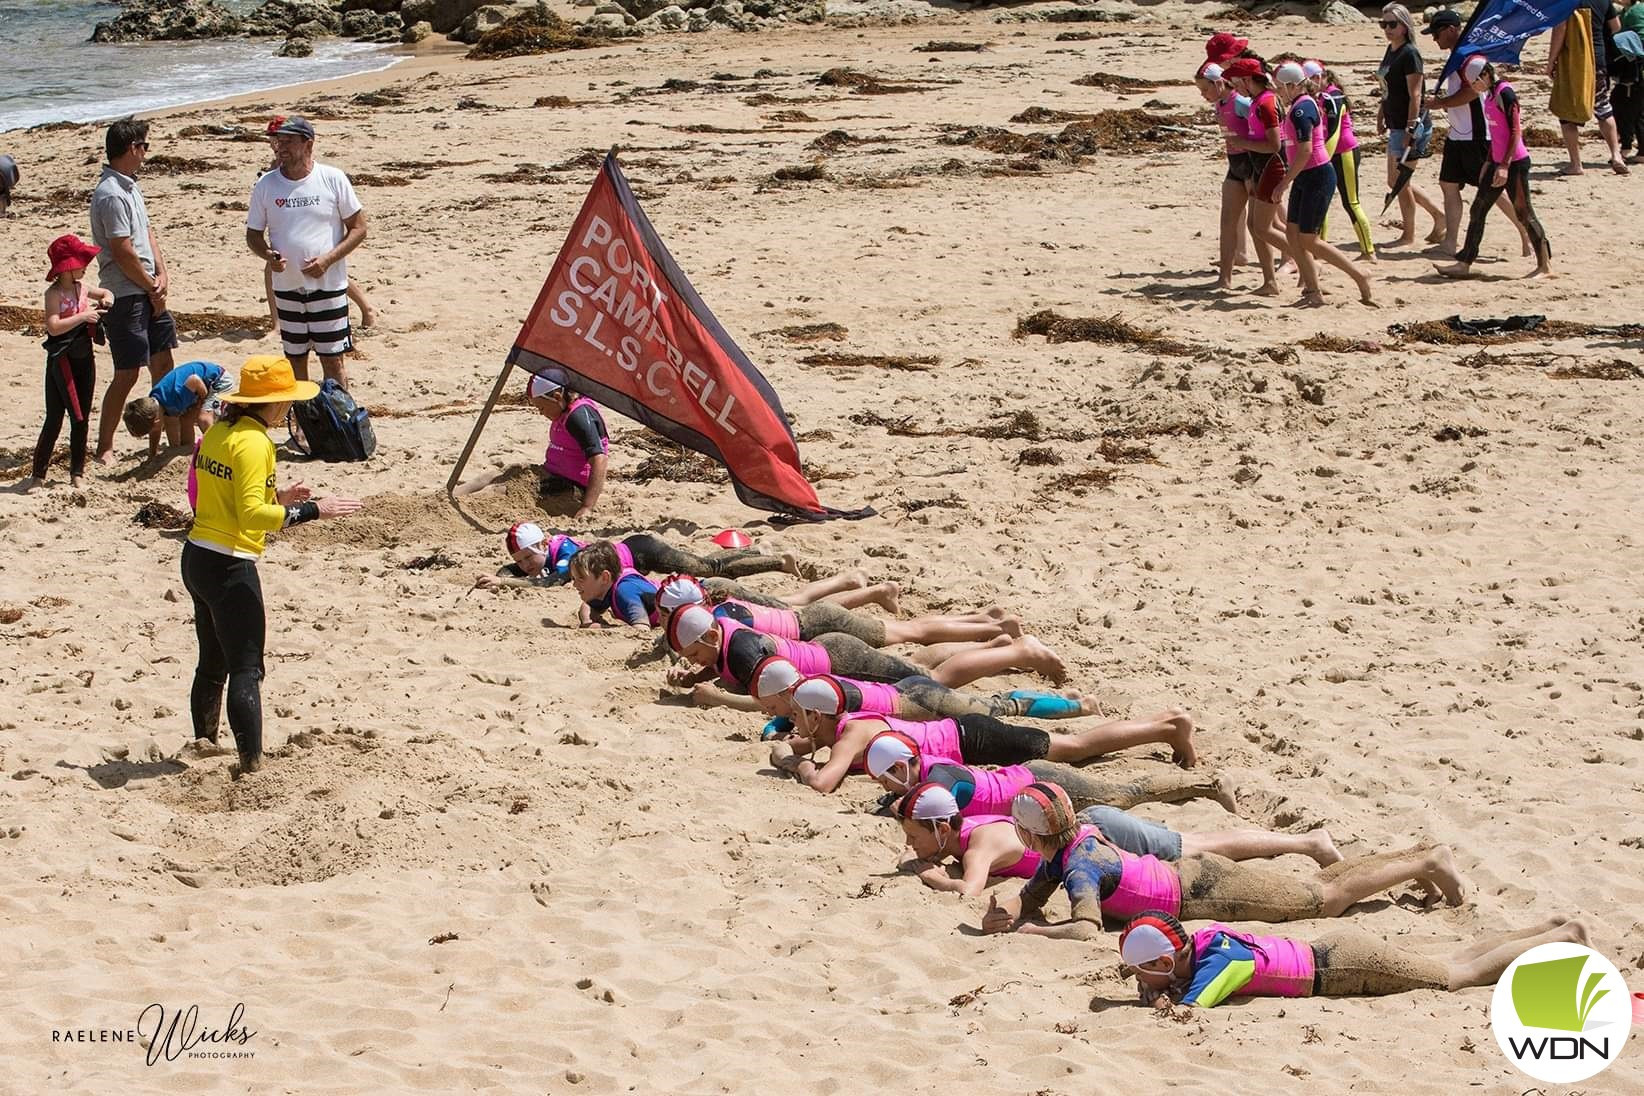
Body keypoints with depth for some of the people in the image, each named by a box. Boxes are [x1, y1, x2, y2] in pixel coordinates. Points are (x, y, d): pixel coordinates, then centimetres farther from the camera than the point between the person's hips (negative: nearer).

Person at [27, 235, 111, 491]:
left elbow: (105, 293, 28)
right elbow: (53, 327, -27)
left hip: (84, 358, 7)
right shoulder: (54, 293, -14)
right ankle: (38, 472, 1)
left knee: (82, 419, 10)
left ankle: (77, 472, 18)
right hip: (62, 361, -7)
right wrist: (83, 316, -25)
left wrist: (106, 298, 5)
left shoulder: (81, 287, 7)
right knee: (54, 419, -5)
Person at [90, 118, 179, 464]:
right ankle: (104, 449, 5)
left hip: (149, 291, 9)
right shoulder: (111, 195, -20)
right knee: (126, 375, -5)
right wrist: (153, 288, -9)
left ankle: (174, 441, 22)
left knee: (163, 365, 13)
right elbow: (124, 253, -21)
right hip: (125, 296, -9)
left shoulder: (130, 186, 12)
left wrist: (162, 274, -1)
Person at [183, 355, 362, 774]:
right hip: (229, 566, -9)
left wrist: (274, 497, 16)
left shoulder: (218, 431, 11)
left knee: (212, 663, 20)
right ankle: (252, 764, -10)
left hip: (197, 556, 9)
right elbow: (251, 514, -24)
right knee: (246, 671, -7)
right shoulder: (253, 441, -16)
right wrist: (313, 510, -21)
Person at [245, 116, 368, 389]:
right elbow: (253, 235, 9)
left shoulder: (333, 179, -6)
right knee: (295, 358, 11)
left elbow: (358, 229, -2)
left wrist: (328, 259, -16)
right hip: (286, 285, 3)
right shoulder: (265, 185, 1)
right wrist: (268, 256, -14)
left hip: (328, 284, -3)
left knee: (333, 359, -1)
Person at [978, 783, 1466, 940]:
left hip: (1206, 893, -7)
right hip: (1193, 873, 7)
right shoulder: (1060, 852, -1)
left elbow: (1087, 928, -39)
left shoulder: (1079, 867, -26)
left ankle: (1428, 861, 14)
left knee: (1328, 897, 4)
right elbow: (1028, 899, 10)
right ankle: (1416, 855, 29)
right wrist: (1002, 914, -11)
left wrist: (1028, 929, -31)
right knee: (1315, 888, 19)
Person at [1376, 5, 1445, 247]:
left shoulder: (1409, 54, -15)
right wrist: (1381, 116, 18)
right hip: (1395, 125, 10)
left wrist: (1410, 129, -22)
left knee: (1400, 182, -1)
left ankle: (1408, 235, 13)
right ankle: (1438, 215, 26)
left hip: (1409, 125, -10)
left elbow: (1415, 95, -19)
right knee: (1395, 181, 15)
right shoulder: (1391, 51, 12)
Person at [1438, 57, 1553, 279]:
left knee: (1524, 214, -3)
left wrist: (1505, 165, -21)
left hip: (1515, 162, -9)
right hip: (1498, 162, 9)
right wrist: (1489, 163, 21)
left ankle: (1545, 265, 5)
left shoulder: (1504, 92, -16)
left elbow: (1515, 131, -19)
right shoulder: (1490, 94, 11)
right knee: (1478, 210, 8)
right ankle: (1464, 264, 12)